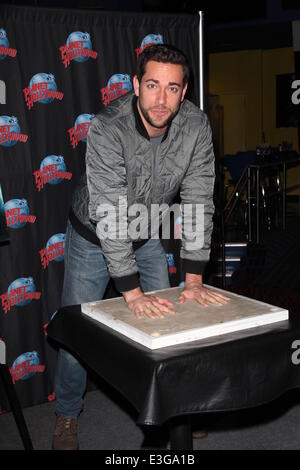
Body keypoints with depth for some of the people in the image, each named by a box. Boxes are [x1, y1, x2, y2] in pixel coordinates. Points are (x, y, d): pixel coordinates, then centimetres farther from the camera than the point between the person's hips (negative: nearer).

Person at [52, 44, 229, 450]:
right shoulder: (108, 129, -33)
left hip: (147, 236, 4)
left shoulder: (196, 125, -21)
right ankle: (67, 416, 26)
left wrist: (194, 279, -21)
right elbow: (109, 216, -35)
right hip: (94, 237, -3)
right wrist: (133, 293, -38)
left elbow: (198, 201, -17)